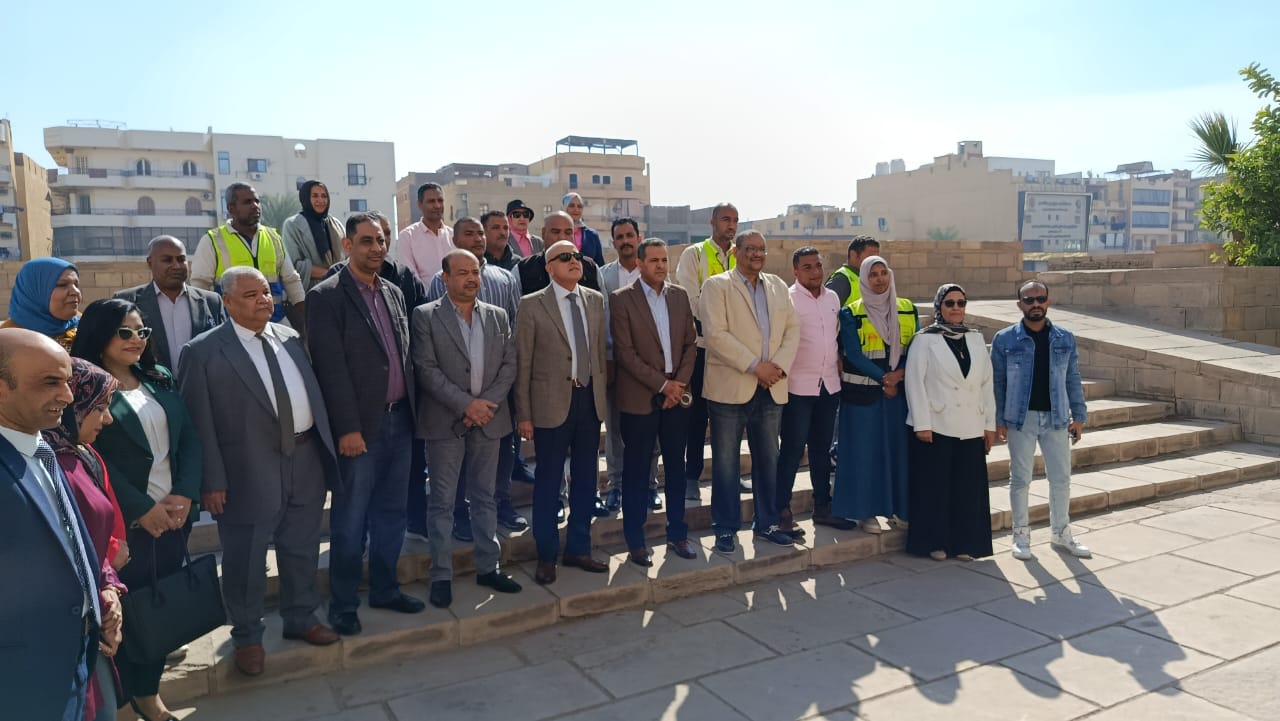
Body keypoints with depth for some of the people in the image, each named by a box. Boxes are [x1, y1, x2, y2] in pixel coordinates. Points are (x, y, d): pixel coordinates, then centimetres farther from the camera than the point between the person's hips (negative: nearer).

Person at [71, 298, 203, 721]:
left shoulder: (160, 380, 10)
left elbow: (190, 439, 7)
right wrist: (143, 508, -15)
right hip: (123, 522, -5)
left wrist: (184, 494, -7)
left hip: (174, 515, 5)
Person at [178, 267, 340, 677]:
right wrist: (211, 480, -12)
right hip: (248, 473, -5)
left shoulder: (291, 339, 9)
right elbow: (199, 423, -9)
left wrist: (326, 448, 8)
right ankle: (247, 636, 30)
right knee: (245, 563, 10)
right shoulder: (204, 351, -8)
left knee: (302, 551, 18)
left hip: (306, 463, 5)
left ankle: (301, 618, 38)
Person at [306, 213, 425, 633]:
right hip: (359, 427, -6)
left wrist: (411, 410, 9)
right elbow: (331, 367, -14)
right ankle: (343, 605, 19)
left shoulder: (394, 293, 12)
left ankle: (384, 589, 30)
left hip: (399, 420, 6)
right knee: (350, 520, 4)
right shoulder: (327, 296, -8)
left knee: (391, 513, 15)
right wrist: (348, 428, -17)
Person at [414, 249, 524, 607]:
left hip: (489, 418, 4)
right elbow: (426, 369, -10)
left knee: (485, 497, 12)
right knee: (442, 501, 4)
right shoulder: (426, 316, -3)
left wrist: (487, 402, -9)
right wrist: (465, 404, -16)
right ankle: (441, 575, 14)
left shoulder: (498, 316, 9)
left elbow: (509, 364, 5)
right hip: (445, 421, -3)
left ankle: (488, 567, 23)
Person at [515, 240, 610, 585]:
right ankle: (546, 556, 21)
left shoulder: (595, 300, 7)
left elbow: (600, 351, 11)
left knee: (585, 478, 13)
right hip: (553, 402, -4)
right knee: (548, 482, 6)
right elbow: (523, 363, -5)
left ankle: (578, 548, 29)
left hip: (590, 399, 5)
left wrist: (603, 395, 6)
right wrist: (524, 414, -7)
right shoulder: (532, 305, -5)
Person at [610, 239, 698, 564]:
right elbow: (624, 352, -11)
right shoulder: (621, 298, -6)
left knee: (676, 466, 12)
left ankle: (677, 533, 25)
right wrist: (662, 384, -12)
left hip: (677, 393, 4)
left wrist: (680, 383, -4)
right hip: (639, 397, -4)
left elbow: (690, 342, 10)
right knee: (637, 470, 4)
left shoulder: (680, 295, 9)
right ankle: (636, 541, 16)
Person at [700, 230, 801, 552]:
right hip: (730, 388, -5)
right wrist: (755, 366, -16)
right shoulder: (717, 285, -3)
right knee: (726, 462, 3)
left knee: (768, 459, 13)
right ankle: (725, 528, 14)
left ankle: (767, 523, 26)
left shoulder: (778, 286, 14)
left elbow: (792, 329, 10)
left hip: (771, 388, 5)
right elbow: (716, 333, -14)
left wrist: (779, 366, -7)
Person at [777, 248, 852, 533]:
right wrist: (781, 375, -14)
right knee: (792, 450, -1)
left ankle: (822, 507, 26)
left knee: (822, 449, 15)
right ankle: (782, 511, 9)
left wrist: (838, 363, 11)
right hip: (798, 387, -6)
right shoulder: (787, 299, -8)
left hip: (829, 385, 6)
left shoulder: (832, 297, 11)